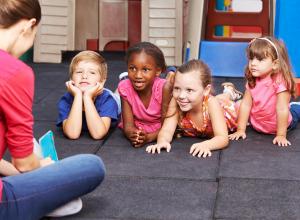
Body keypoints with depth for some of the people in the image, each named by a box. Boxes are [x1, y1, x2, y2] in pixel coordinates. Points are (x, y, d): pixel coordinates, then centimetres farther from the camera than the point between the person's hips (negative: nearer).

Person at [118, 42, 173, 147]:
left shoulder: (164, 87, -30)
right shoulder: (125, 87, -23)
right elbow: (128, 125, -21)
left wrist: (148, 138, -46)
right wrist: (132, 135, -47)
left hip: (159, 131, -1)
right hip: (136, 130, 1)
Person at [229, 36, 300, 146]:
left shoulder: (280, 81, -36)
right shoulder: (252, 81, -17)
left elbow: (282, 110, -33)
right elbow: (246, 105, -16)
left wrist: (281, 135, -30)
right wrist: (240, 130, -18)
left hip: (281, 123, -4)